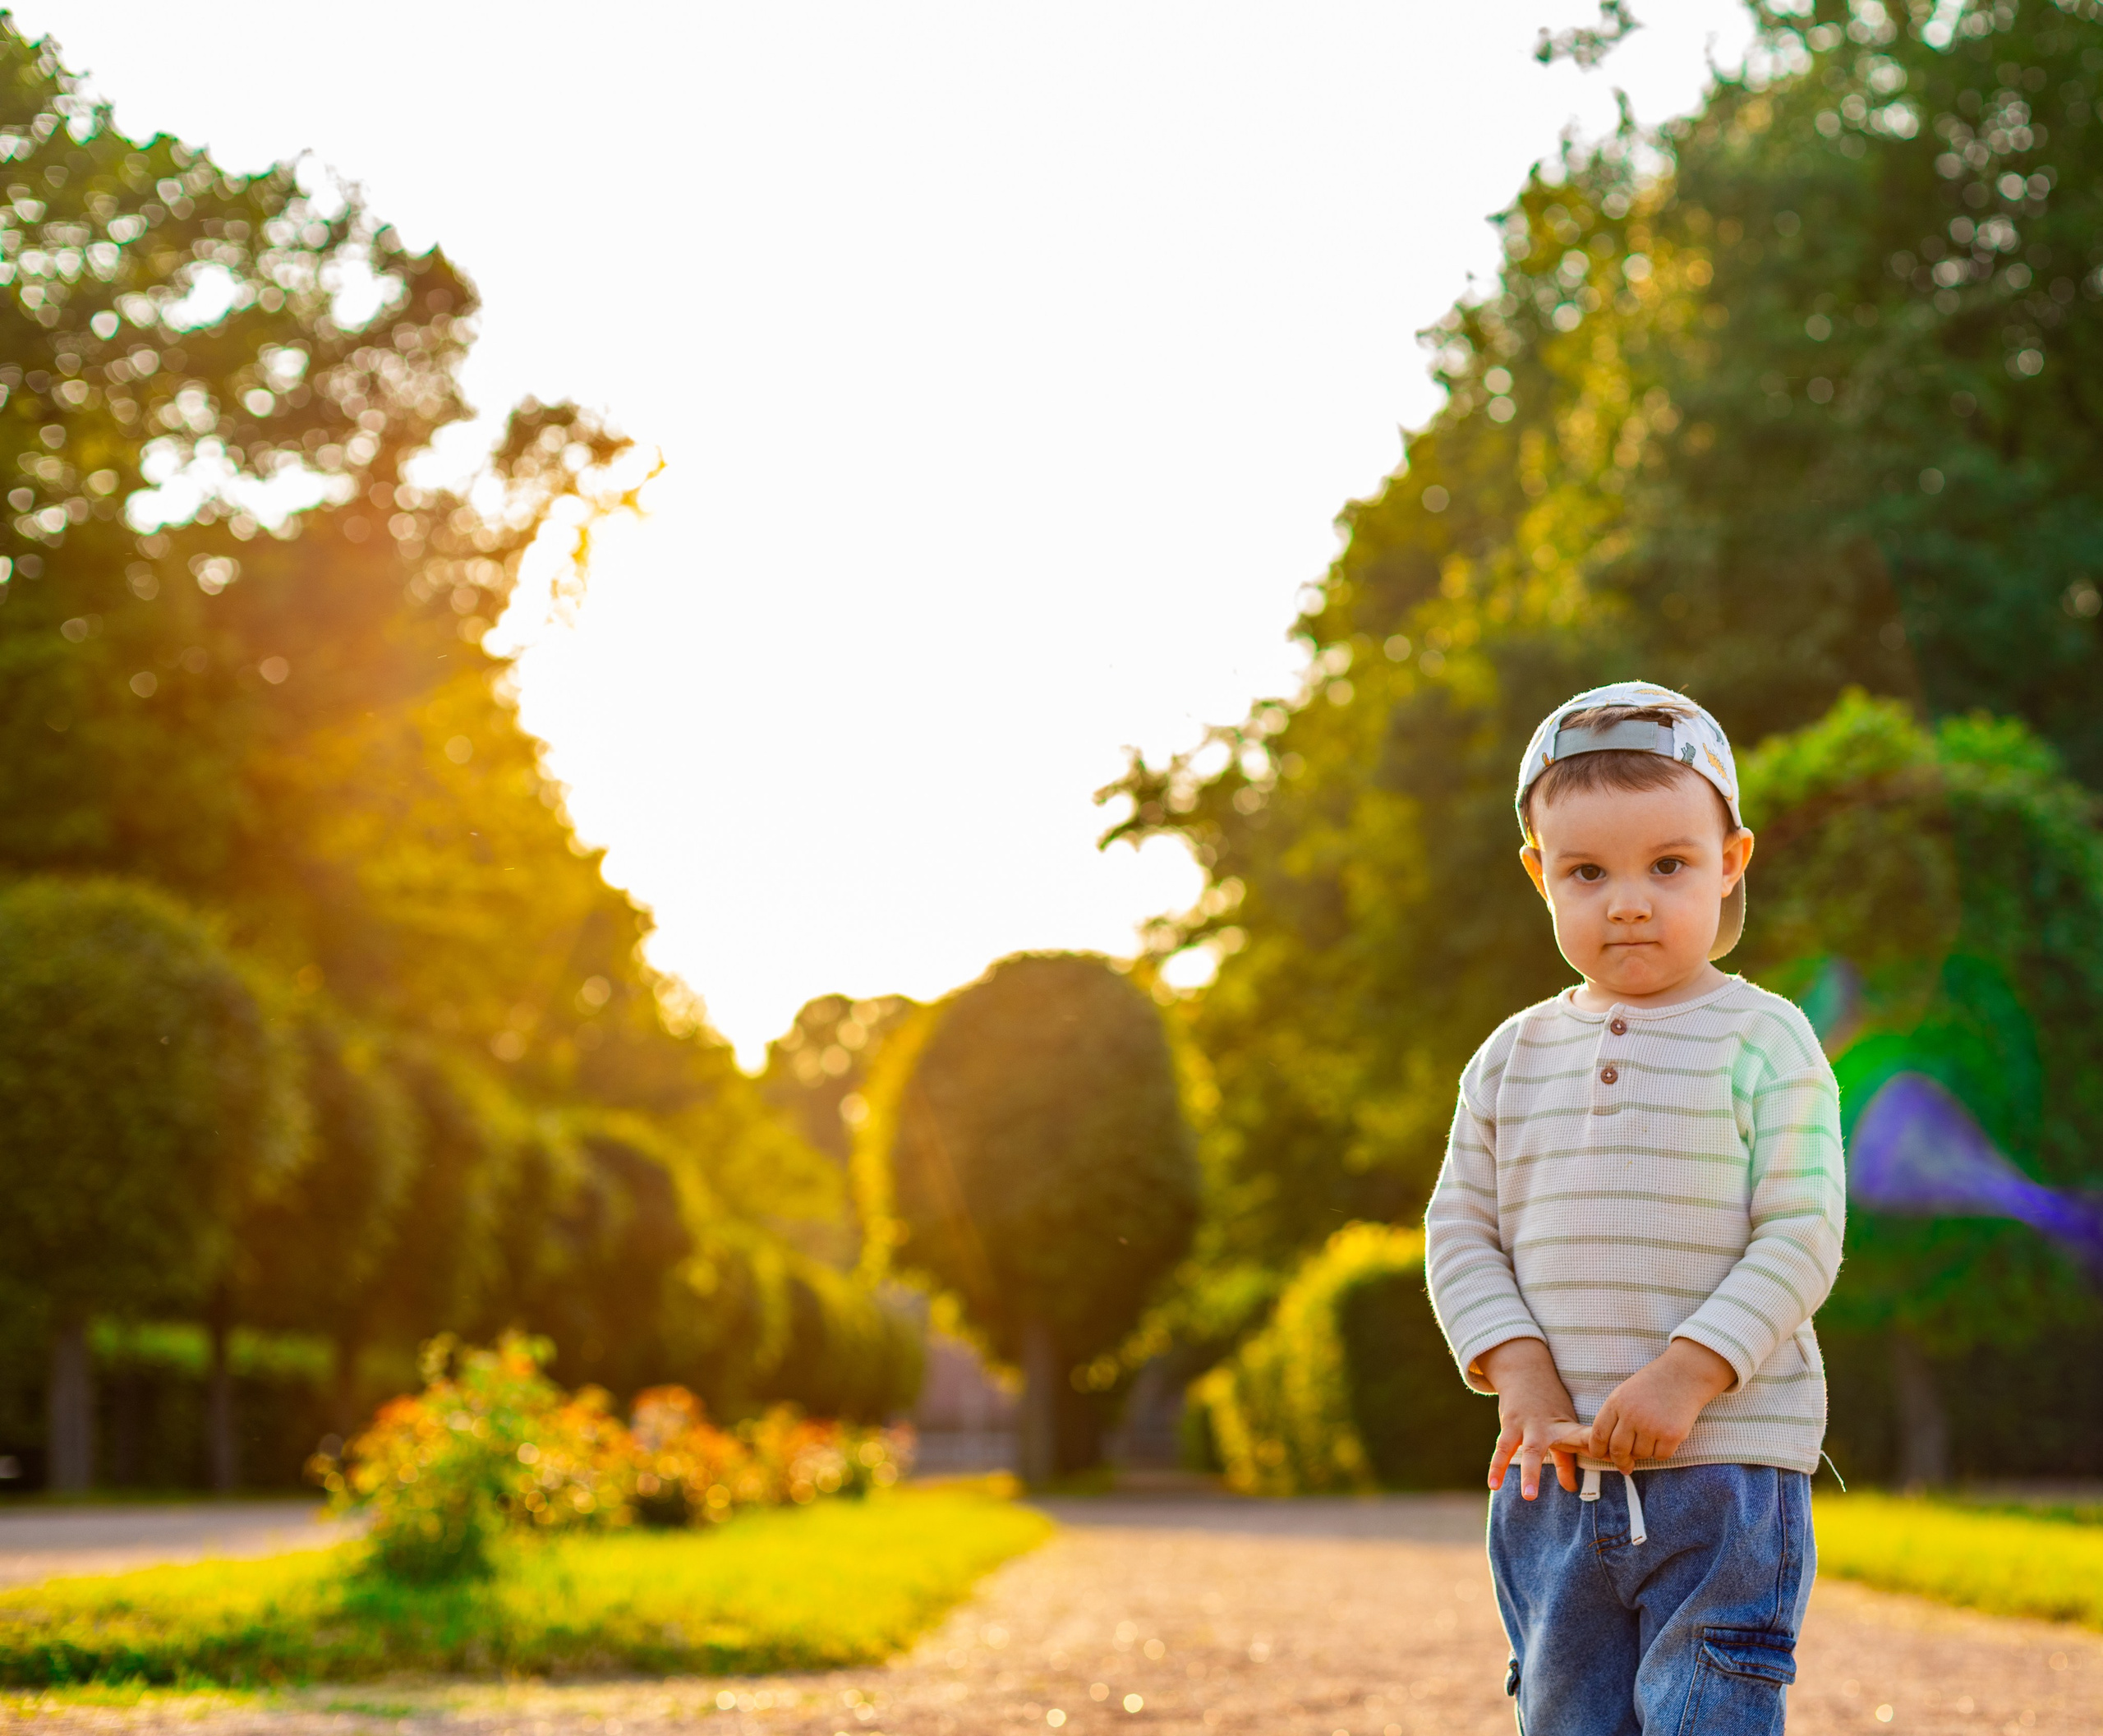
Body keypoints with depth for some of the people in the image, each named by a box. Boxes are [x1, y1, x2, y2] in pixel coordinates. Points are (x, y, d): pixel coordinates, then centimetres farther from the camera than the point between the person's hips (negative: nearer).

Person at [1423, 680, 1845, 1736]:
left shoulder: (1762, 1043, -4)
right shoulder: (1514, 1058, 8)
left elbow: (1800, 1236, -9)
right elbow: (1462, 1231, 8)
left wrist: (1686, 1375, -18)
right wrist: (1521, 1374, -7)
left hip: (1728, 1468, -4)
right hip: (1556, 1480, 4)